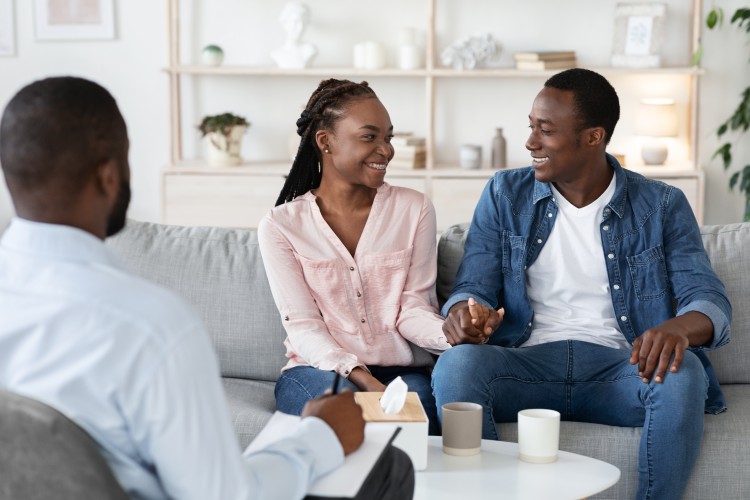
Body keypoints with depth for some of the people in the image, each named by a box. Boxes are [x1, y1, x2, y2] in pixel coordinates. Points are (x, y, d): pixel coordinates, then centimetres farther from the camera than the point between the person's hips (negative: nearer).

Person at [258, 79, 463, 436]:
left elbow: (412, 310, 1)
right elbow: (303, 327, -6)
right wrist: (360, 378, -24)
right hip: (318, 369, -1)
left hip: (402, 371, 1)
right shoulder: (280, 226, 0)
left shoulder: (414, 210, 5)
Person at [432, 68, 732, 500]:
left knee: (681, 375, -33)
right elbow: (474, 286, 6)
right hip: (528, 364, 1)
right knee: (457, 365, -31)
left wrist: (680, 327, -27)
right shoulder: (505, 195, 11)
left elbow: (710, 299, -1)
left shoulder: (661, 206, 7)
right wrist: (465, 311, -21)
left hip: (618, 369, 0)